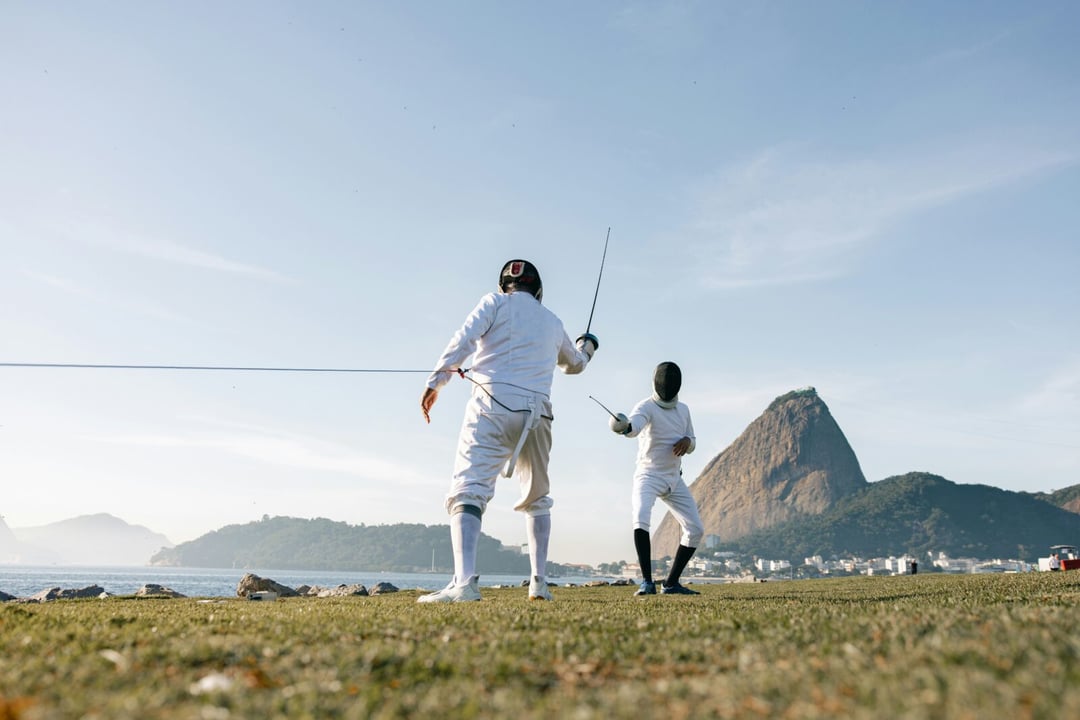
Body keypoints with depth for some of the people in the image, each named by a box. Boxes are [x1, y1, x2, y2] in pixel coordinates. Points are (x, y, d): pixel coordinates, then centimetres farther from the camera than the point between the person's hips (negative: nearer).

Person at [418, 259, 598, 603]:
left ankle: (464, 580, -35)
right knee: (537, 499, 24)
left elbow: (462, 341, -8)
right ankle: (539, 581, 18)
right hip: (536, 414, 4)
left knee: (468, 492, -14)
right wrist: (586, 346, 62)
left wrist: (434, 383, -9)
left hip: (493, 406, -4)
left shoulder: (494, 303, 10)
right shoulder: (552, 322, 22)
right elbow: (574, 364, 41)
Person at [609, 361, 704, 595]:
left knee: (696, 530, 4)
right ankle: (647, 582, -22)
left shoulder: (683, 409, 7)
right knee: (640, 520, -32)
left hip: (674, 479, 7)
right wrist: (624, 426, -63)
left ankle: (671, 583, 17)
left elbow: (692, 444, 15)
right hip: (648, 476, -6)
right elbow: (635, 425, -38)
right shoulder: (646, 407, -15)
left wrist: (687, 441, -11)